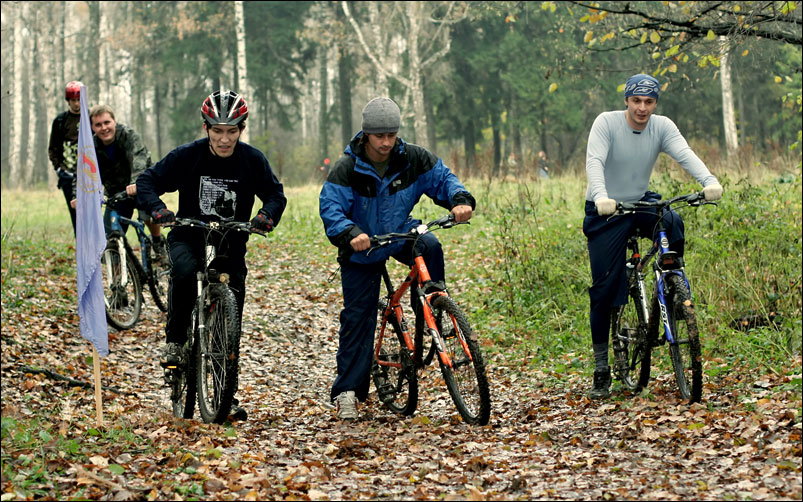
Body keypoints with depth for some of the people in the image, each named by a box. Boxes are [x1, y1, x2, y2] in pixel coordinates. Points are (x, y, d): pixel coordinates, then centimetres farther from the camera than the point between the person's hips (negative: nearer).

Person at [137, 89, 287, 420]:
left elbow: (276, 194, 0)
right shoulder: (186, 156, -11)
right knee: (185, 270, -36)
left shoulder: (252, 160, -7)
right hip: (189, 235, -2)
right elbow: (146, 183, -9)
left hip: (232, 243, 2)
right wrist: (158, 210, -29)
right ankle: (174, 341, -15)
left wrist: (266, 216, -23)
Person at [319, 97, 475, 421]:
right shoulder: (347, 169, -20)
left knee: (429, 246, -31)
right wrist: (350, 234, -46)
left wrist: (461, 200, -27)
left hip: (400, 235, 2)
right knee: (357, 316, -4)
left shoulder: (412, 159, -12)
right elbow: (330, 208, -27)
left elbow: (442, 178, -5)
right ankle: (347, 390, 2)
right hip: (362, 249, -2)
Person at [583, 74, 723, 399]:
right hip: (606, 212, -3)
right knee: (605, 288, -6)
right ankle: (601, 370, 3)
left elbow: (685, 155, -23)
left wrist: (709, 182, -42)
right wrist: (601, 197, -48)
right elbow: (594, 161, -29)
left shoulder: (662, 127, -7)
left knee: (673, 224, -32)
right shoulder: (606, 123, -15)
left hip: (642, 203, 3)